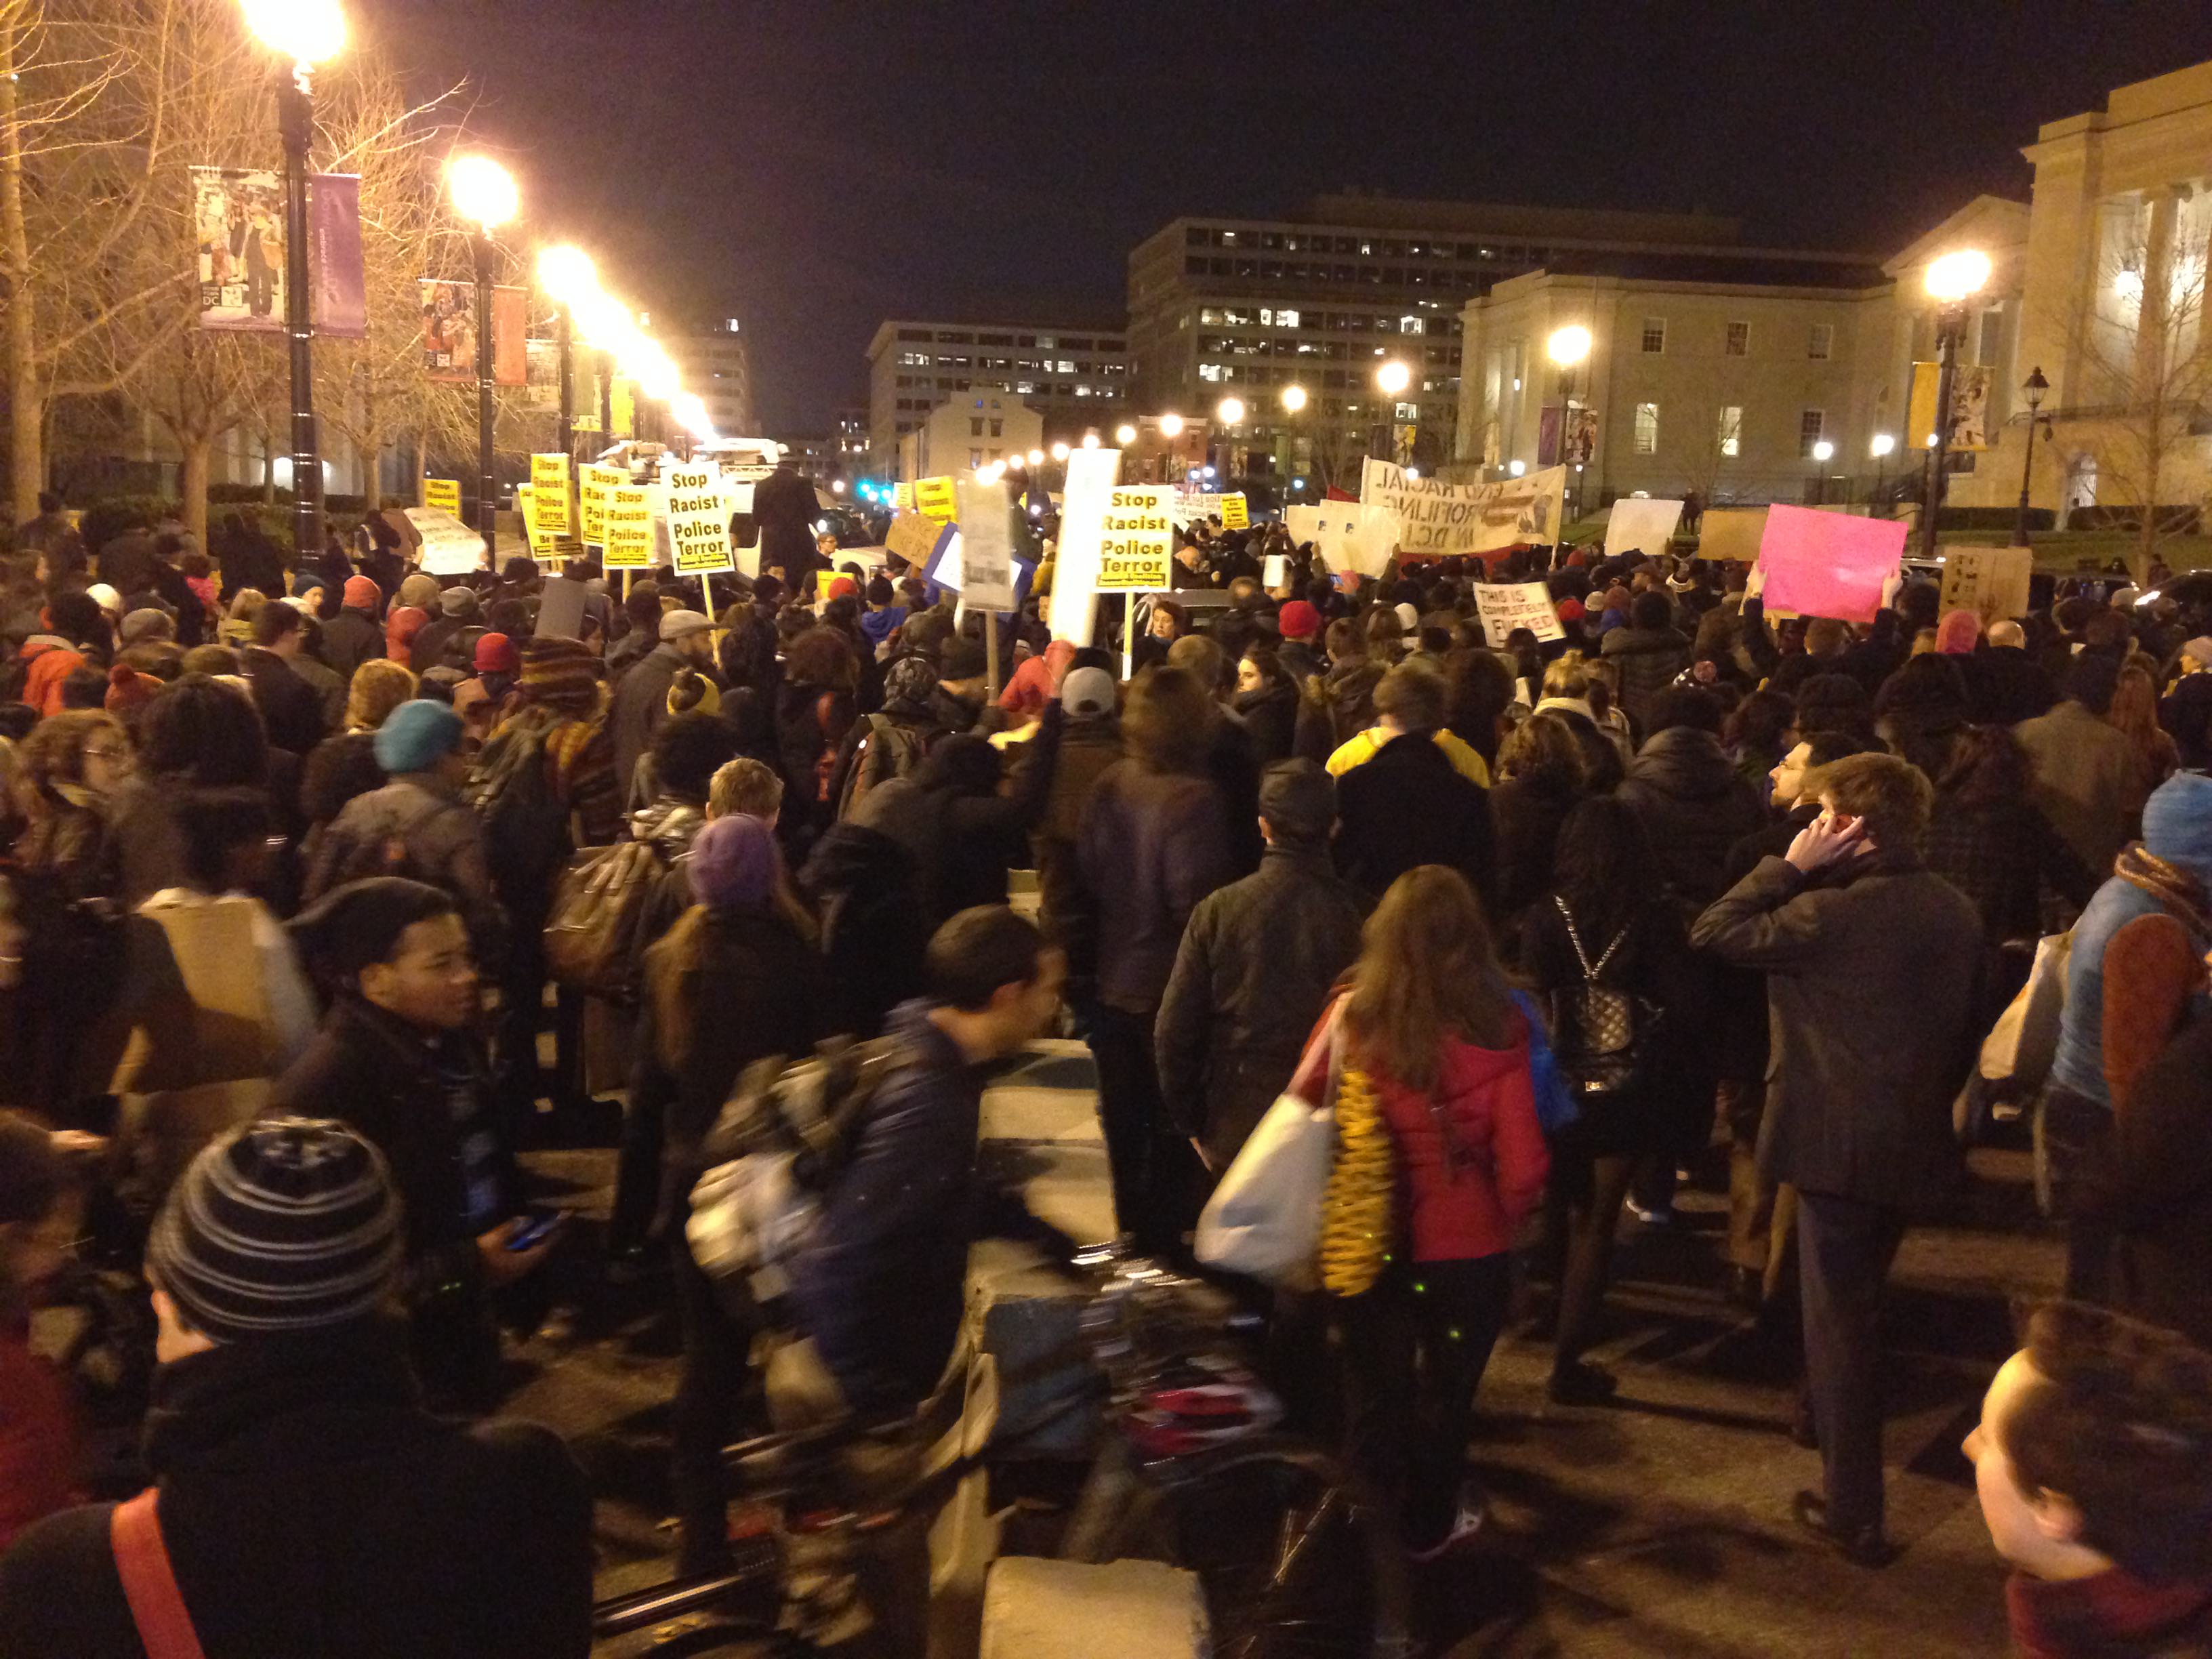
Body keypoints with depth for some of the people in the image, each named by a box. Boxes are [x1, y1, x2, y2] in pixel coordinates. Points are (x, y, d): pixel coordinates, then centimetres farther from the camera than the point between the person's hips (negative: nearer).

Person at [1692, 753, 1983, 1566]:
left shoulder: (1833, 913, -22)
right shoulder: (1955, 911, 2)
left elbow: (1714, 931, -15)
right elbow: (1965, 1025, 12)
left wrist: (1789, 865, -13)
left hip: (1840, 1145, -7)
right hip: (1916, 1141, 7)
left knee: (1841, 1324, 3)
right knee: (1859, 1308, 25)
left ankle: (1855, 1515, 12)